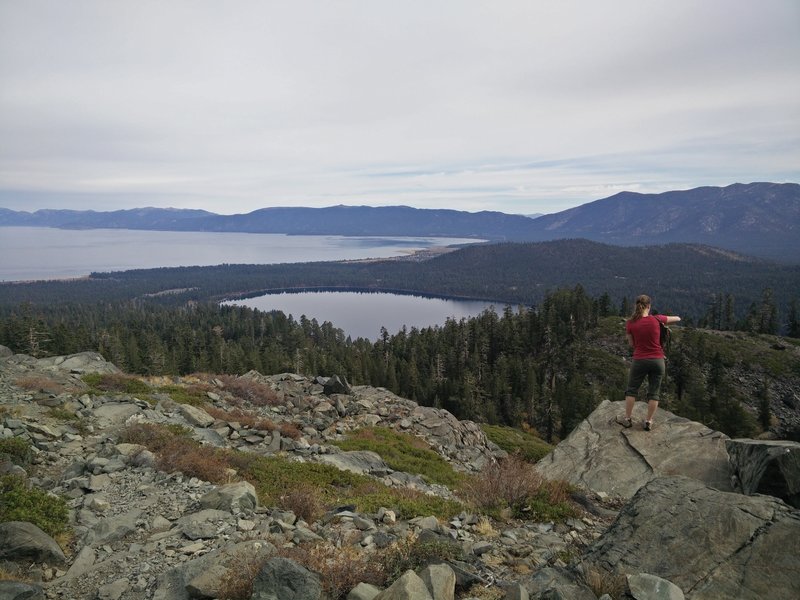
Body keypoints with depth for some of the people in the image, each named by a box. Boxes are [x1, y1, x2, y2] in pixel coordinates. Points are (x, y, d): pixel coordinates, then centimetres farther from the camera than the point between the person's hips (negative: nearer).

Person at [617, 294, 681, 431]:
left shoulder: (630, 323, -9)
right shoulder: (656, 319, -8)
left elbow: (631, 344, 2)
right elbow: (677, 319, 9)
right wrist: (664, 323, 23)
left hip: (640, 361, -1)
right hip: (658, 361, 1)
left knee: (632, 390, 15)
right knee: (654, 393, 12)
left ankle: (627, 418, 21)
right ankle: (649, 422, 16)